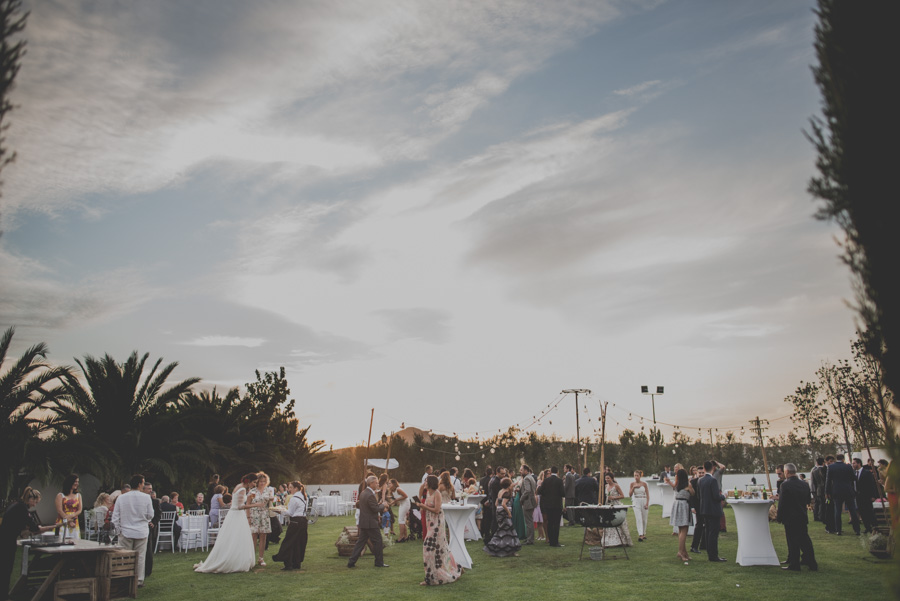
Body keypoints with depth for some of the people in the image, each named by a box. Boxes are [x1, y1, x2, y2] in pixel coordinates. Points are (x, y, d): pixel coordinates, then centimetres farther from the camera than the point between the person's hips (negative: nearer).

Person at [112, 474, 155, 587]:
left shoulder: (121, 498, -3)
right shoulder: (146, 497, -8)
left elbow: (115, 517, -2)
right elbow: (150, 515, -2)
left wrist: (118, 530, 7)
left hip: (125, 532, 1)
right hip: (142, 532, -1)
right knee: (140, 557, 8)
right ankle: (139, 580, 12)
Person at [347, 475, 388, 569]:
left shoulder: (363, 493, 11)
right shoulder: (370, 495, -21)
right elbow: (376, 509, -20)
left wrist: (378, 505, 11)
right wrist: (383, 506, -3)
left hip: (363, 522, 9)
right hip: (371, 523, -9)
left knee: (360, 542, 12)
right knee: (377, 542, 3)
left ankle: (351, 562, 12)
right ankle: (379, 562, 12)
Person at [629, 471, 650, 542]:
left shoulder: (644, 483, 0)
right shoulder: (632, 484, 2)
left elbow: (647, 494, 2)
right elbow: (630, 495, 0)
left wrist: (647, 504, -8)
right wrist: (633, 487, -12)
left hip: (644, 501, 1)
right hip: (636, 502, -1)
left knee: (644, 519, 9)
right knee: (638, 519, -12)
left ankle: (644, 534, 27)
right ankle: (640, 535, -18)